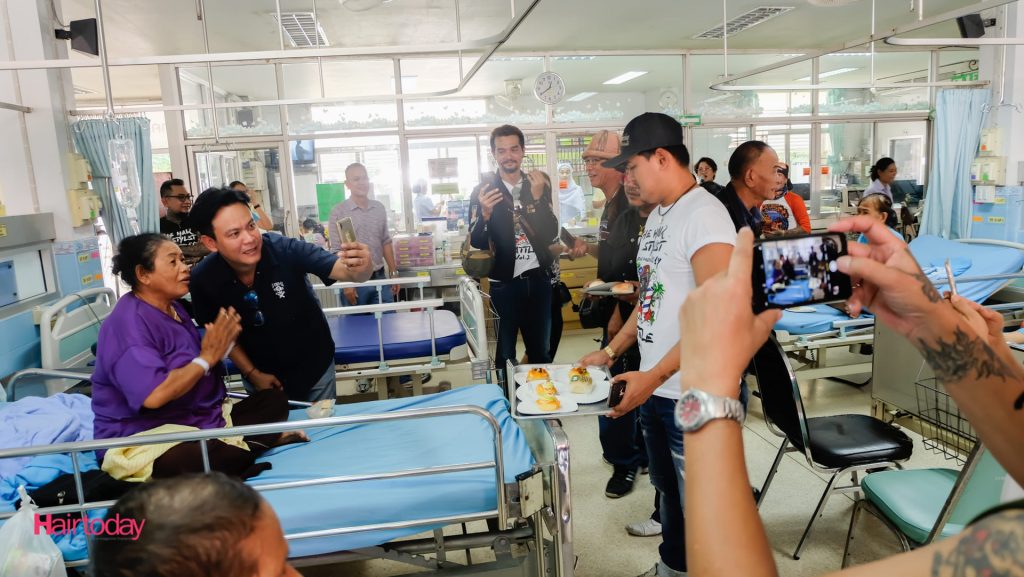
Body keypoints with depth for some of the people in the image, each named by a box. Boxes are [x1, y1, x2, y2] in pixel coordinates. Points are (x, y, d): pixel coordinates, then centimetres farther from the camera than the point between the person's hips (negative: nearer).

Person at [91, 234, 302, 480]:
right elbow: (154, 395, -30)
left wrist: (220, 347, -3)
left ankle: (225, 444, -21)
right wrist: (207, 358, -17)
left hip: (200, 423, 10)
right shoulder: (128, 324, -17)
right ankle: (265, 439, -17)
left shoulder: (173, 308, 12)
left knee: (274, 399, 4)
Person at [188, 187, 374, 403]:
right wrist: (252, 374, -7)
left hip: (315, 367, -1)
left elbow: (345, 270, -35)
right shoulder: (204, 280, -21)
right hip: (262, 376, 1)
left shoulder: (285, 249, -31)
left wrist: (361, 267, -57)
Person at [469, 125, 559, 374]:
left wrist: (537, 197, -15)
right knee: (505, 353, 4)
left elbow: (552, 234, -2)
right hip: (505, 283, -3)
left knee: (541, 351, 12)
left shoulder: (538, 185, 5)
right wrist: (485, 213, -26)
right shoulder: (483, 190, -3)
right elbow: (477, 243, -7)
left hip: (538, 279, 3)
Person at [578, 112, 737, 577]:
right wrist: (611, 352, 15)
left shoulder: (704, 215, -17)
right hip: (655, 390, 9)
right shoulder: (657, 215, 11)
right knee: (669, 489, 24)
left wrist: (654, 375, -24)